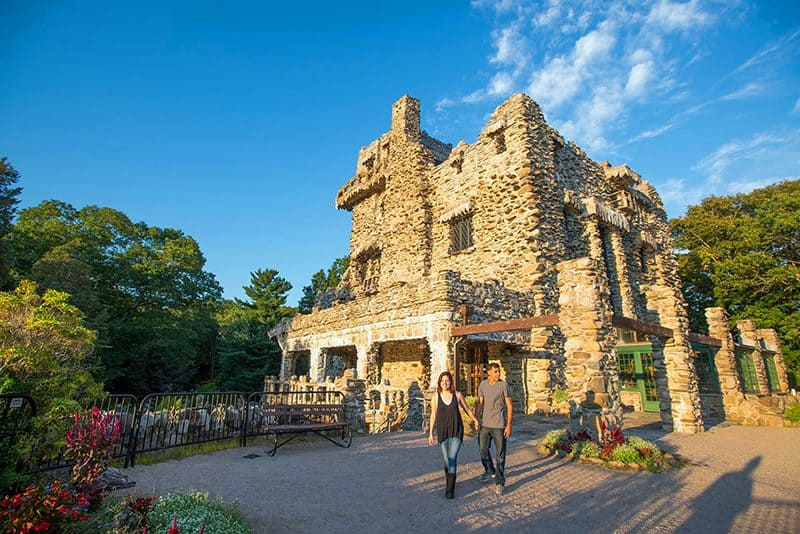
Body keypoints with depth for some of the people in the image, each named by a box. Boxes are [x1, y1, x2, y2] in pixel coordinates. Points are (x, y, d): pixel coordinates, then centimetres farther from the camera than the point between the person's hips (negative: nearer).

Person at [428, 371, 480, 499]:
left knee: (452, 459, -13)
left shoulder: (457, 395, -5)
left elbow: (466, 409, 11)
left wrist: (476, 421, 21)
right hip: (443, 432, 1)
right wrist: (430, 434, 3)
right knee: (446, 460, 10)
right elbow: (433, 415, 3)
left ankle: (450, 490, -6)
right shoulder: (435, 398, -5)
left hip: (457, 431, -1)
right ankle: (449, 482, 37)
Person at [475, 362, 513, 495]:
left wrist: (509, 425, -11)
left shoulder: (504, 385, -9)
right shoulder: (482, 385, 3)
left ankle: (500, 482, 13)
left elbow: (509, 406, -7)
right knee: (483, 450, 15)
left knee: (500, 455, 2)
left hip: (499, 425, -4)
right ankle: (490, 471, 39)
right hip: (485, 424, 4)